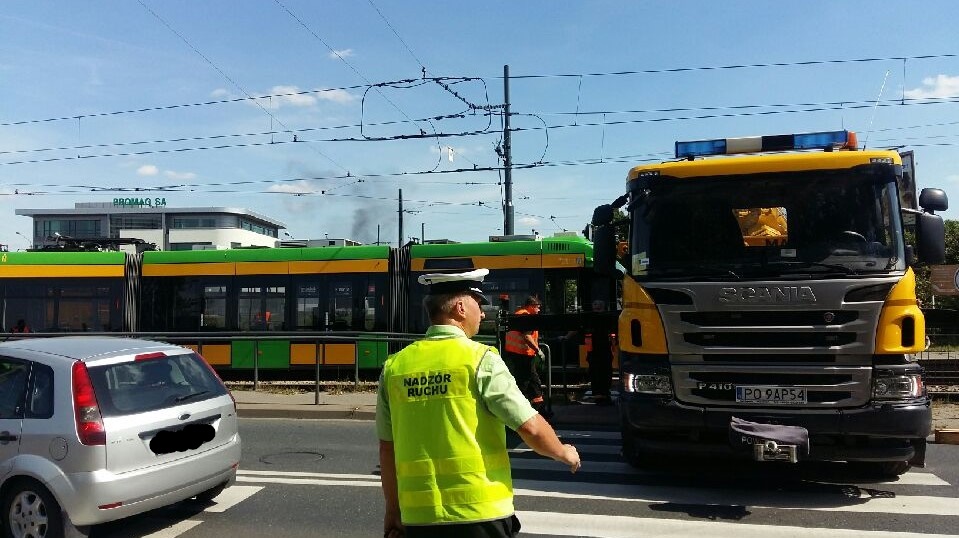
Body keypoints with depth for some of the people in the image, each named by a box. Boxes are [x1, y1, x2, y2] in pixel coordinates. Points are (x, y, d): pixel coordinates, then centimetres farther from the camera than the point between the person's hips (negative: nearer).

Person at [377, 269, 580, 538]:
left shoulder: (394, 367, 2)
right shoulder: (480, 359, -10)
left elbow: (387, 448, 8)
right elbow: (531, 428, -11)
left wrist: (393, 510, 19)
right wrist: (565, 453, 9)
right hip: (480, 515, -4)